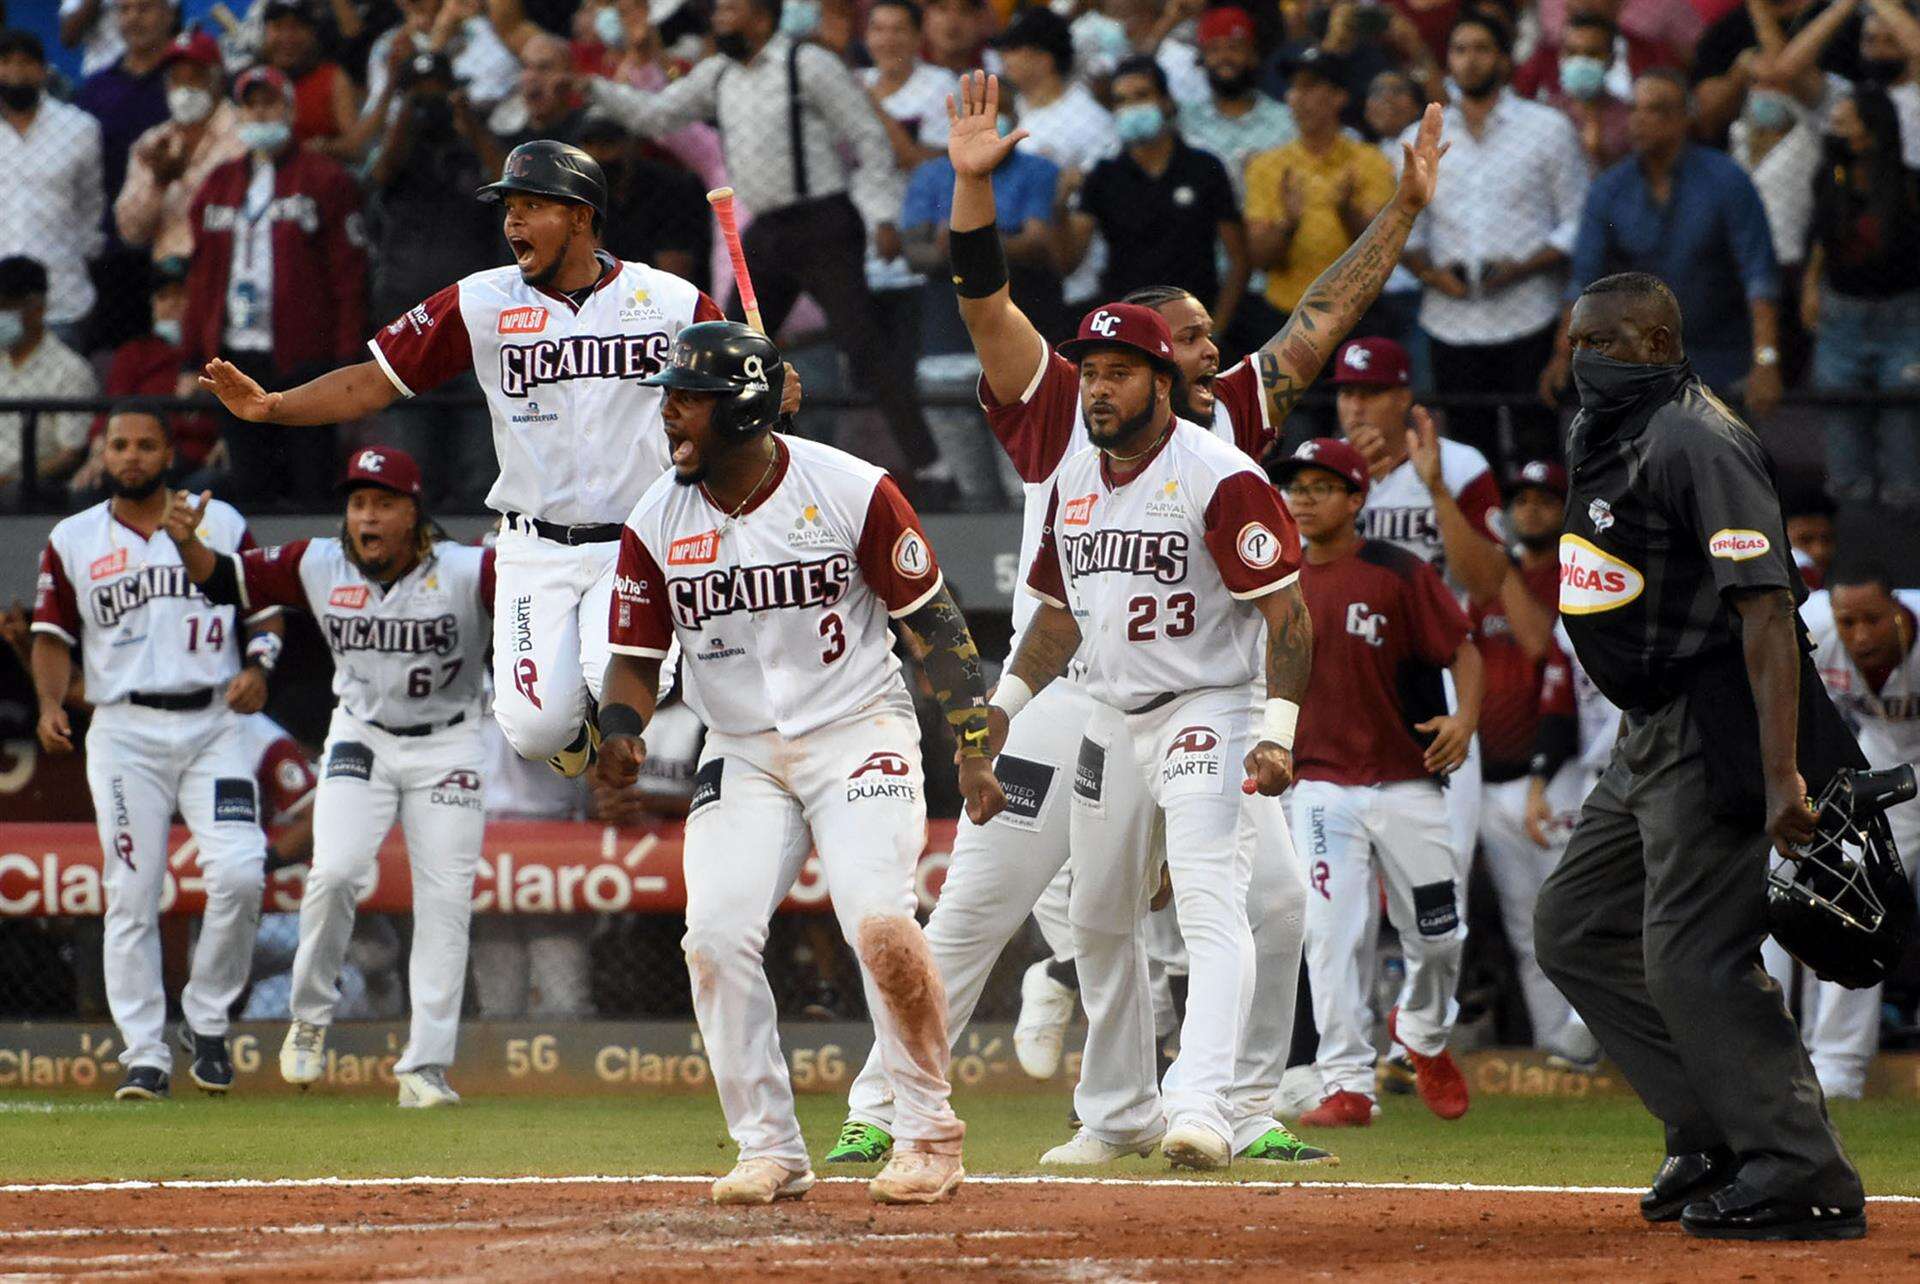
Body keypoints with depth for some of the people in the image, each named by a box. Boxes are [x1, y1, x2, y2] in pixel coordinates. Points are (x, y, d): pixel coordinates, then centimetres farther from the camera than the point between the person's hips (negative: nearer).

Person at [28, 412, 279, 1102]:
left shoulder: (222, 525, 8)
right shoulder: (72, 541, 8)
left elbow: (266, 609, 12)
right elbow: (55, 635, 10)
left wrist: (258, 665, -8)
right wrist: (51, 704, -8)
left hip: (213, 726, 0)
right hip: (124, 730, 0)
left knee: (240, 874, -16)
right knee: (131, 897, -4)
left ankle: (207, 1019, 4)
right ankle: (144, 1056, 2)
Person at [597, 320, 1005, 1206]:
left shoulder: (853, 493, -11)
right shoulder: (657, 522, -2)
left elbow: (933, 620, -3)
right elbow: (636, 655, 5)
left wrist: (974, 749, -6)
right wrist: (621, 734, -17)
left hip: (858, 734, -4)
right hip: (742, 756, 4)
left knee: (879, 922, -21)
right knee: (715, 937, -12)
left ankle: (930, 1134, -3)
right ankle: (769, 1151, 2)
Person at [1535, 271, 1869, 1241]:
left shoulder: (1697, 443, -17)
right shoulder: (1602, 435, 14)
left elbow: (1765, 602, -24)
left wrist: (1781, 774, -31)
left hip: (1712, 732, -11)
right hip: (1650, 735, 11)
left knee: (1694, 957, -14)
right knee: (1577, 927, 14)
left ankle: (1805, 1178, -9)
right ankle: (1714, 1136, 17)